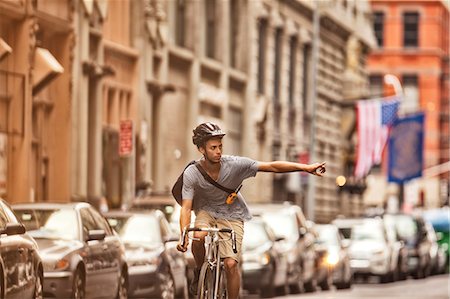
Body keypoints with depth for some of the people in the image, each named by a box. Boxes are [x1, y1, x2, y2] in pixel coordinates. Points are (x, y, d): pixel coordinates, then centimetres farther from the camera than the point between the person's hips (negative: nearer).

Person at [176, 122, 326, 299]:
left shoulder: (234, 164, -24)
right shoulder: (191, 174, -22)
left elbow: (272, 167, -25)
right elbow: (186, 208, -24)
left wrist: (306, 168, -33)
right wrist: (183, 236, -40)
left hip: (231, 215, 0)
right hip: (206, 211, 0)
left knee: (231, 264, -13)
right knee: (198, 237, -32)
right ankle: (199, 271, -2)